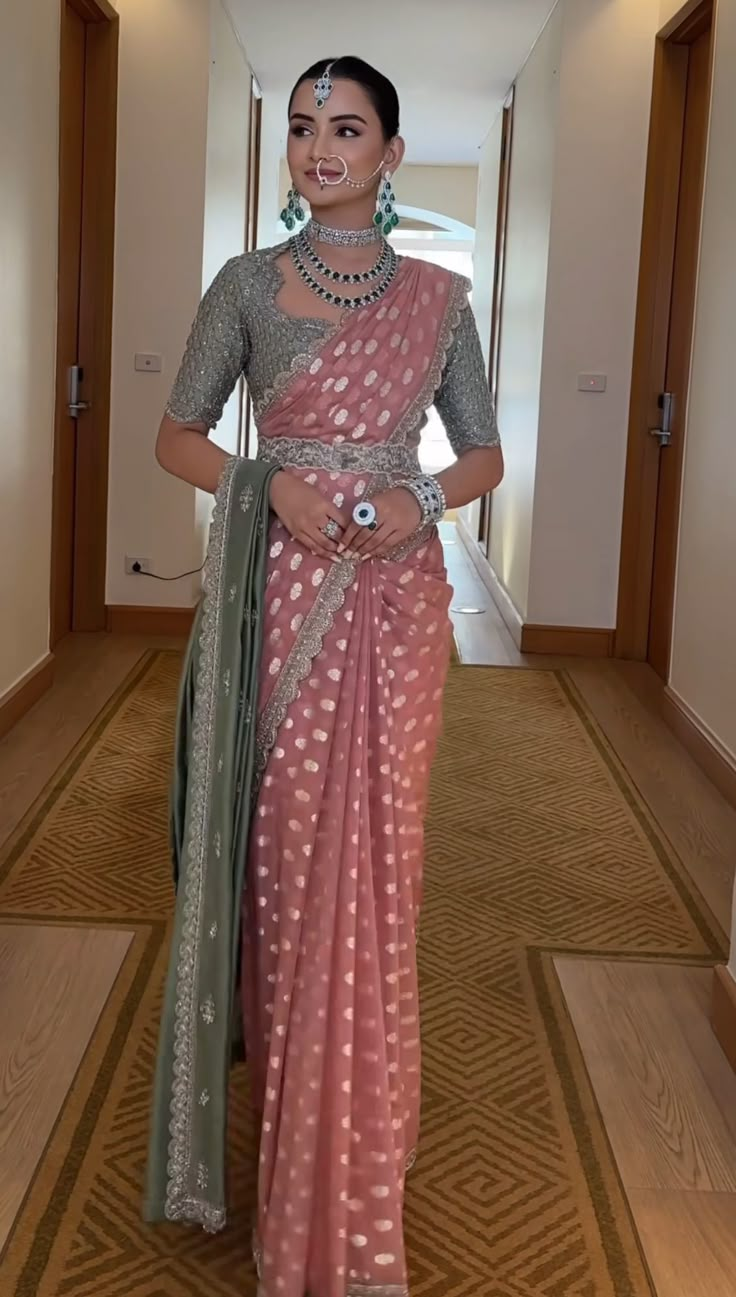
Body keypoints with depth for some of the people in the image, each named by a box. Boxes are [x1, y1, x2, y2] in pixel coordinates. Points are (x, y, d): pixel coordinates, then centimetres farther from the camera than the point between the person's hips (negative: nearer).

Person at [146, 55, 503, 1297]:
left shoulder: (437, 295, 6)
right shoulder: (250, 283, 4)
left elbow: (485, 451, 11)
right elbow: (178, 433, 5)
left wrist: (424, 498, -10)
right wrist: (275, 488, -12)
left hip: (399, 591, 1)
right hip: (287, 586, -1)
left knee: (377, 853, 4)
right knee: (289, 846, 2)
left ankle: (360, 1170, 20)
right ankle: (292, 1129, 19)